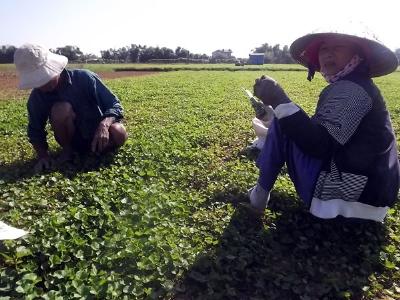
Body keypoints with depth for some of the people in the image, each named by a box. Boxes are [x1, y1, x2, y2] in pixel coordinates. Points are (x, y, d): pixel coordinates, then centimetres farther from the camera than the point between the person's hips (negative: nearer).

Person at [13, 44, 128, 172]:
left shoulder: (84, 78, -19)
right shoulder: (36, 97, -9)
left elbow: (115, 105, -19)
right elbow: (35, 131, 3)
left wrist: (104, 125, -39)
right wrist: (42, 155, -16)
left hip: (97, 135, -1)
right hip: (73, 140, 2)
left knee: (118, 133, -35)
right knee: (61, 109, -29)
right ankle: (67, 150, -4)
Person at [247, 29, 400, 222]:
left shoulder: (350, 89, -16)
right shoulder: (349, 87, 14)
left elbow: (319, 146, -27)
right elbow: (318, 134, 14)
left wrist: (279, 101, -31)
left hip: (350, 193, -10)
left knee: (281, 125, -11)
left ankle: (261, 192, 2)